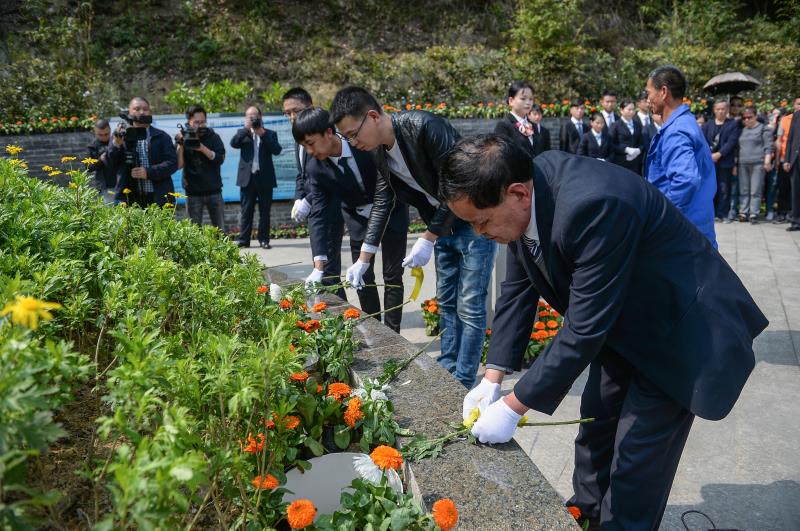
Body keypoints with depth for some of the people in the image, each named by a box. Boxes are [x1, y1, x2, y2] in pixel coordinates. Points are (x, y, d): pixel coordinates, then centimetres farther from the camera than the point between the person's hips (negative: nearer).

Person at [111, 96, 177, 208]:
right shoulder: (123, 136, 13)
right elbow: (111, 163, 6)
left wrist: (149, 172, -12)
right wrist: (116, 144, -13)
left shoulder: (162, 137, 11)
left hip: (159, 199, 0)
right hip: (130, 199, 0)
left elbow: (173, 163, 2)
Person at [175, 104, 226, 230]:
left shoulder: (213, 137, 2)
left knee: (220, 231, 5)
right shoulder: (183, 138, 1)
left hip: (214, 191, 1)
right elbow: (178, 165, -8)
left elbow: (220, 159, -11)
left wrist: (202, 148, -23)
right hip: (193, 193, 0)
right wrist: (180, 145, -20)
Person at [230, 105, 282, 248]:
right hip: (247, 177, 1)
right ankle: (243, 240, 6)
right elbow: (233, 143, -8)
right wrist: (247, 128, -13)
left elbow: (277, 150, -7)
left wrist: (262, 133, -12)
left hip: (265, 178, 0)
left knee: (264, 211, 3)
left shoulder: (270, 134, 10)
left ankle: (264, 239, 8)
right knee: (246, 211, 3)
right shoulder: (243, 133, 12)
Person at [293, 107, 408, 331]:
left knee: (392, 276, 0)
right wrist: (319, 265, -27)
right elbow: (318, 213, -18)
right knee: (363, 278, 5)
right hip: (359, 219, 3)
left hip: (391, 212, -3)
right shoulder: (315, 168, -17)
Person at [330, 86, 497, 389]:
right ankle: (446, 371, 27)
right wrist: (363, 260, 4)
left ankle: (462, 384, 7)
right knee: (446, 303, 14)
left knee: (469, 307, -3)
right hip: (445, 224, 8)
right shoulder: (380, 151, -2)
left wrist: (427, 239, -20)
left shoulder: (425, 127, -27)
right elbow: (382, 203, 6)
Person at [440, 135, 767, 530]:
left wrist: (512, 408, -26)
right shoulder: (522, 196, -13)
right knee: (595, 431, 19)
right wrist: (491, 380, -7)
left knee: (635, 465, -1)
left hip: (681, 328, -8)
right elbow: (517, 289, -3)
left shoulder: (593, 205, -38)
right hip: (625, 320, 8)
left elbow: (584, 329, -34)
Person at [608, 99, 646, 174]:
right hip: (620, 163, -4)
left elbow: (641, 142, 14)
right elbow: (611, 145, -7)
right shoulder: (615, 126, -1)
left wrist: (638, 150, -7)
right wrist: (626, 149, -15)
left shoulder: (637, 124, 15)